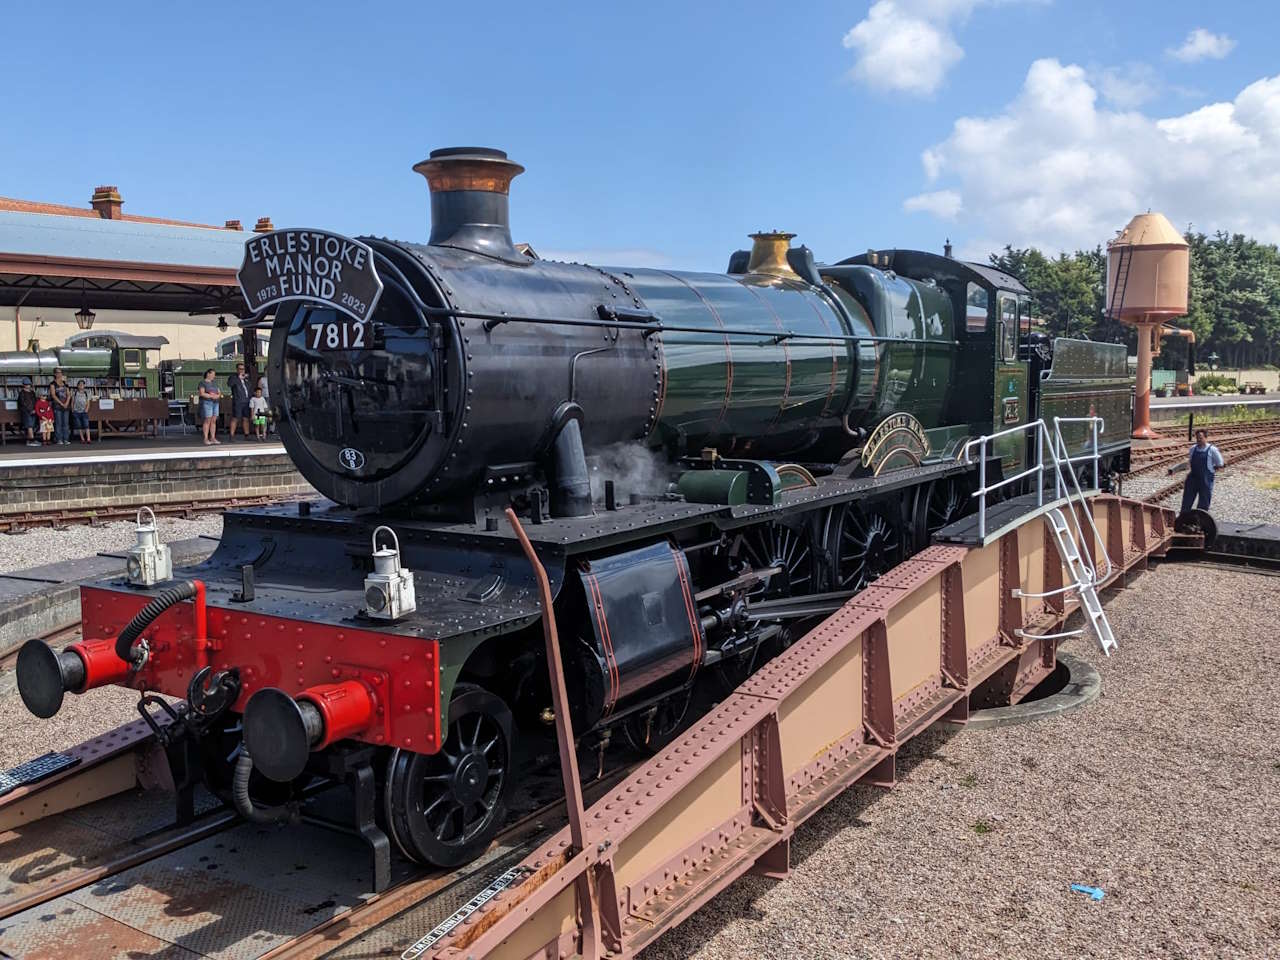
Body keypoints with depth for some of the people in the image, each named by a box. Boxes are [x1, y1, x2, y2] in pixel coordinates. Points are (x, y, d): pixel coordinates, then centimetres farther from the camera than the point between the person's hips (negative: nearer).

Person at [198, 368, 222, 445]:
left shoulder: (214, 382, 17)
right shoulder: (202, 382, -2)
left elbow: (219, 392, 14)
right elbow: (202, 393, -13)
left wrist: (218, 395, -8)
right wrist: (211, 396, -19)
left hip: (215, 403, 6)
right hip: (207, 403, -6)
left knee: (214, 421, 4)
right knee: (207, 421, -8)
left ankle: (213, 438, 7)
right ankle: (206, 439, -7)